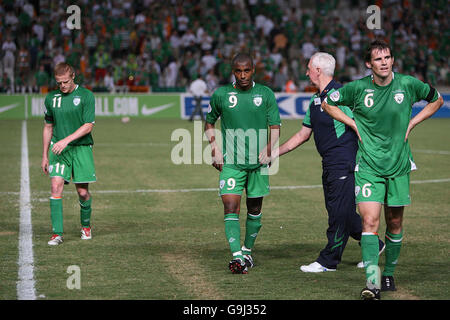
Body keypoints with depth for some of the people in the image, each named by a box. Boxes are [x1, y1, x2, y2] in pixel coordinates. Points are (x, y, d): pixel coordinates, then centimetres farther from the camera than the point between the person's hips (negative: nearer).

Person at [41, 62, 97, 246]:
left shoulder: (86, 96, -3)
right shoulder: (51, 98, 8)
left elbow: (88, 126, -8)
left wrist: (66, 140, -19)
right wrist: (45, 156, 15)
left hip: (81, 148, -2)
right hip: (58, 148, 2)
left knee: (83, 191, -1)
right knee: (56, 186, -14)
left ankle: (86, 225, 27)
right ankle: (57, 233, -13)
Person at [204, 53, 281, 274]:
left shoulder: (265, 94, 3)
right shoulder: (221, 95, 3)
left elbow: (275, 127, 5)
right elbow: (209, 123, 18)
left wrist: (268, 150, -12)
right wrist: (215, 149, 4)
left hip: (258, 162, 1)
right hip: (231, 162, -1)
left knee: (254, 208, 10)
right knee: (231, 207, -15)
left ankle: (247, 251, 29)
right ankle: (237, 256, -22)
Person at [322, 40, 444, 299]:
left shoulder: (408, 84, -3)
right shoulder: (358, 88, -5)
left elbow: (437, 100, 15)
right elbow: (328, 103, 11)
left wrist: (412, 122, 6)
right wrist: (353, 123, 2)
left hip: (399, 165, 2)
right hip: (368, 166, -2)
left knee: (395, 222, 10)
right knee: (370, 221, -14)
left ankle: (389, 274, 28)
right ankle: (372, 281, -19)